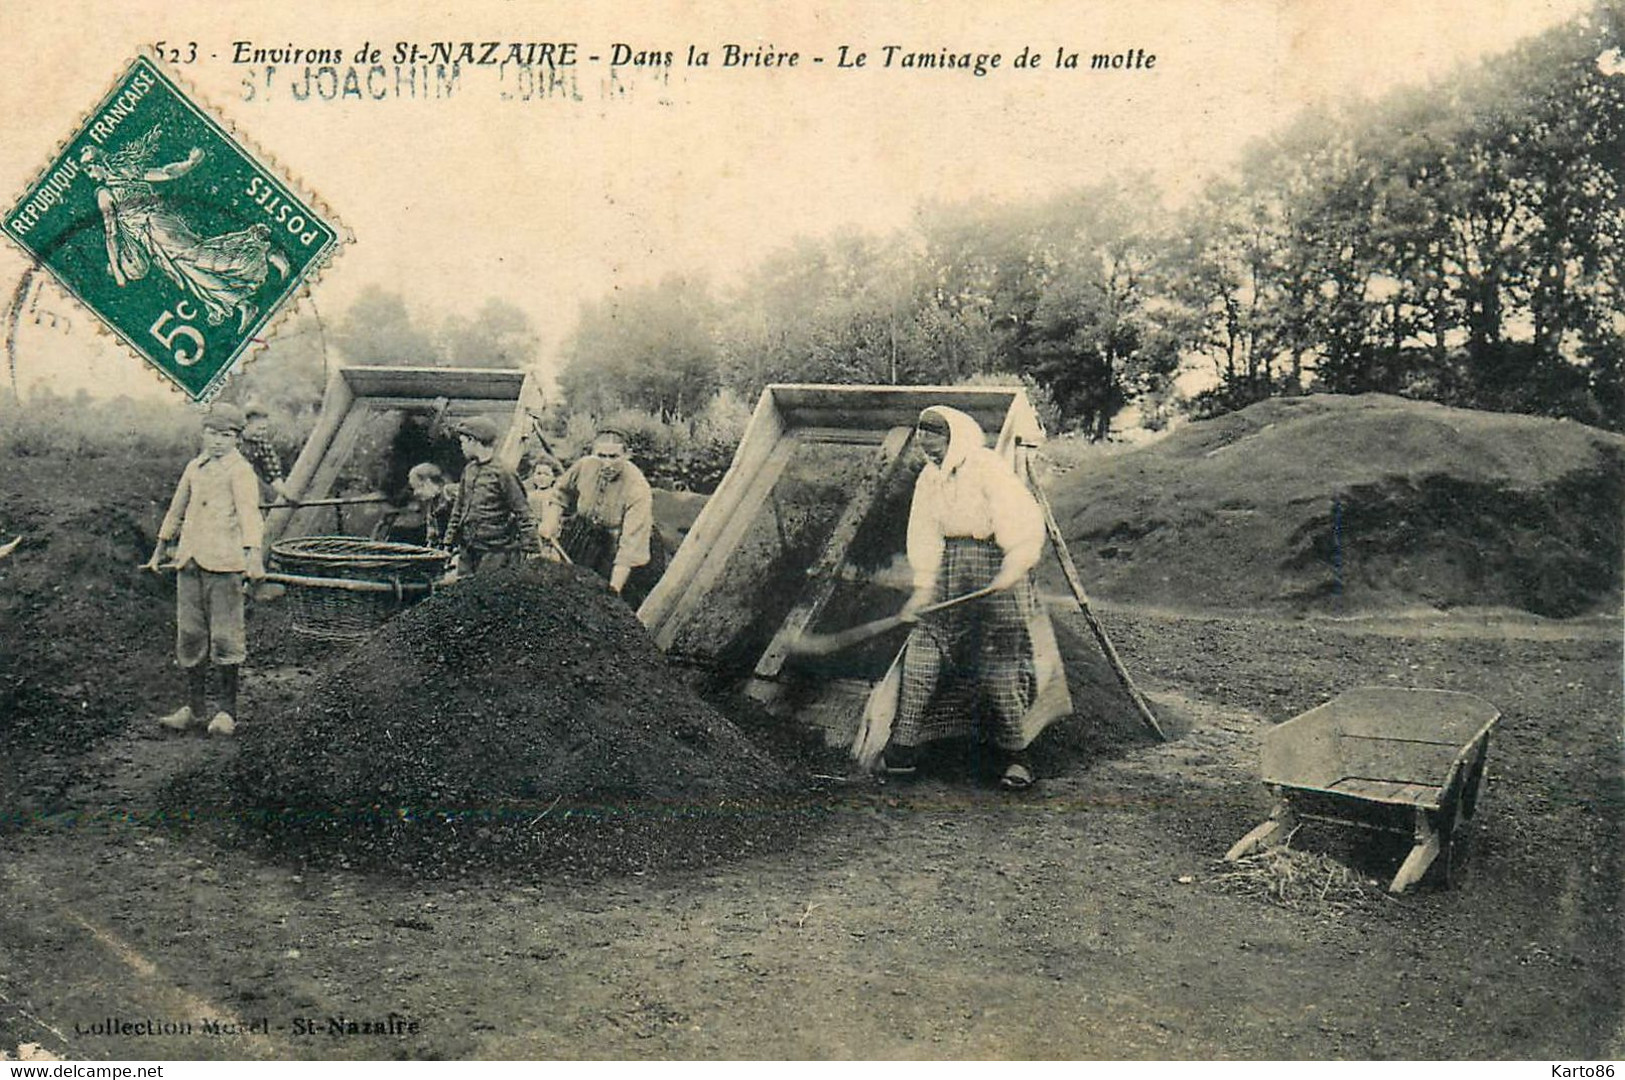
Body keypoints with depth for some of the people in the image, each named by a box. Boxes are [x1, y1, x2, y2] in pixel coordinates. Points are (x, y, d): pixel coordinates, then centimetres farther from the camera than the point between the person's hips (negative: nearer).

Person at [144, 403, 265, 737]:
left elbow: (249, 513, -19)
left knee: (224, 637, -3)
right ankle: (194, 706, 19)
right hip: (189, 562, 7)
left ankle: (227, 710, 6)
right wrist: (160, 548, 34)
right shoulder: (194, 467, 17)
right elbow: (177, 509, 29)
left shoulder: (240, 472, -5)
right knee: (189, 634, 9)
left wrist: (253, 555, -33)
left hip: (224, 563, -7)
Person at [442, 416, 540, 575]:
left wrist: (532, 549, -14)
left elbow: (522, 513, -12)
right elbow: (458, 508, 20)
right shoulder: (469, 470, 11)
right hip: (467, 548, 7)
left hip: (494, 552, -7)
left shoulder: (502, 472, -12)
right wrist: (448, 541, 17)